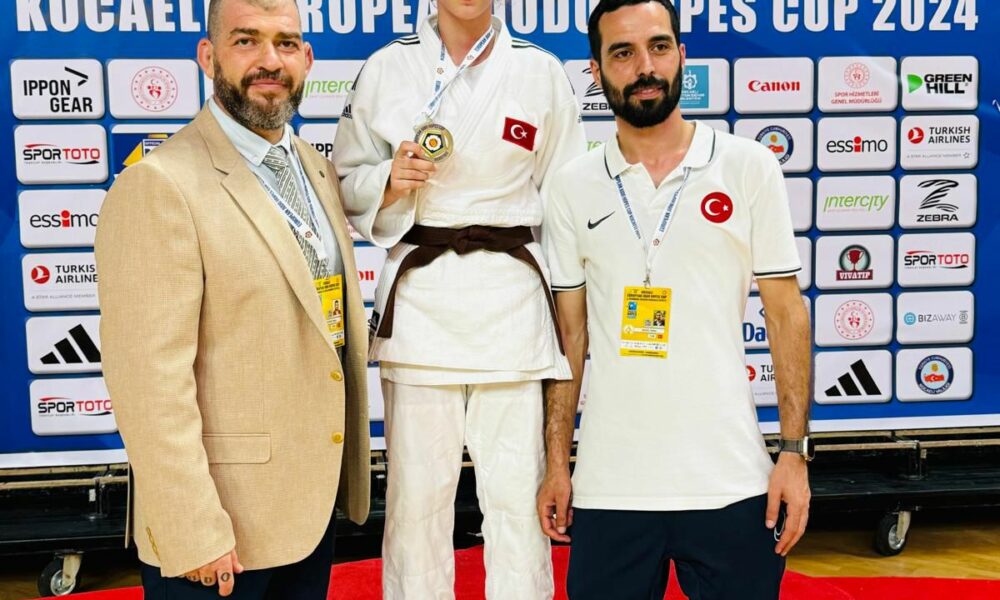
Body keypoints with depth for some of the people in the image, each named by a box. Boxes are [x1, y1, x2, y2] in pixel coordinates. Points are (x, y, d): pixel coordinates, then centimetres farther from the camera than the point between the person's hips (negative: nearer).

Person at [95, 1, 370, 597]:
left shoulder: (319, 171, 8)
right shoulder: (161, 184, -16)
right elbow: (150, 379, -20)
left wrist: (351, 468, 14)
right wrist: (194, 535, -19)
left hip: (318, 500, 7)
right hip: (224, 523, -7)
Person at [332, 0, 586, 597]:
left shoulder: (541, 72, 4)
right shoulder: (387, 68, 5)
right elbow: (347, 181, 12)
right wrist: (388, 182, -10)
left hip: (513, 298, 0)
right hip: (419, 295, 0)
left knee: (519, 490, 4)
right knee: (416, 488, 5)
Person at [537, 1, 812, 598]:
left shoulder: (749, 167, 0)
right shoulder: (573, 187, 3)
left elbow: (786, 314, 1)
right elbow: (570, 333, 7)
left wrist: (795, 453, -4)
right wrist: (557, 464, 5)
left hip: (731, 482, -1)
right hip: (609, 486, 1)